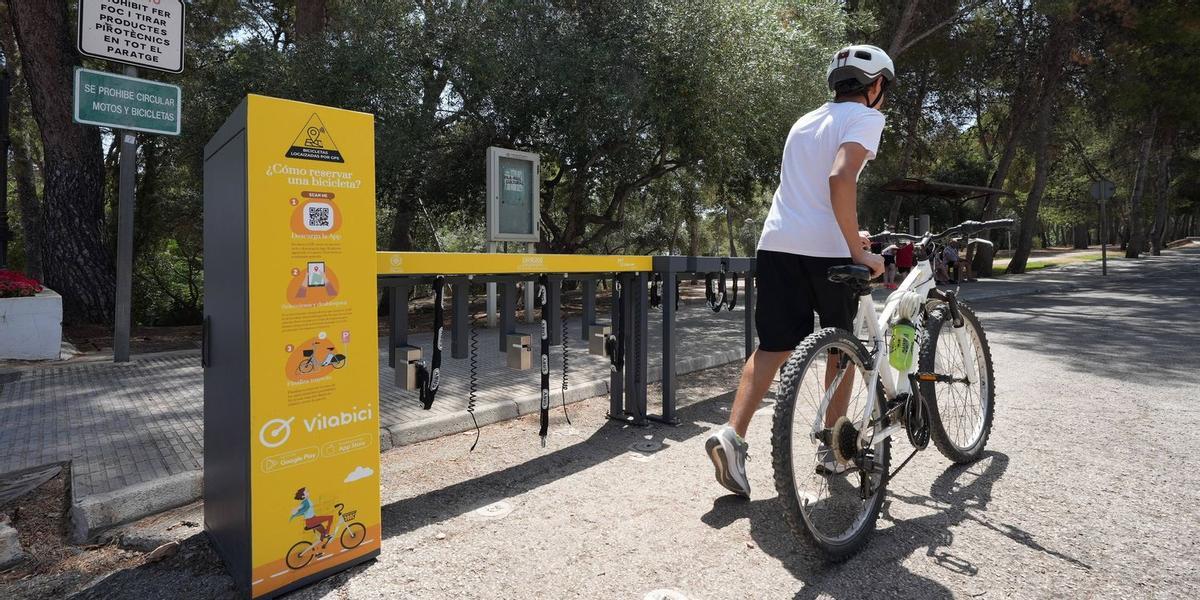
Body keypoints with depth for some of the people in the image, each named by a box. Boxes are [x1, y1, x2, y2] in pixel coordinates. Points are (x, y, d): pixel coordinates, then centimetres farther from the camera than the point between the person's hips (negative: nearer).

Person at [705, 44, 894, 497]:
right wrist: (857, 251, -16)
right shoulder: (865, 118, 2)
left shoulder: (805, 121, 26)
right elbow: (841, 179, -18)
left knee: (773, 346, 4)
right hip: (826, 249, -5)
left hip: (776, 242, 6)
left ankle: (732, 434, -13)